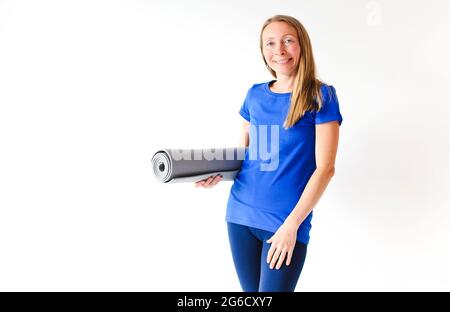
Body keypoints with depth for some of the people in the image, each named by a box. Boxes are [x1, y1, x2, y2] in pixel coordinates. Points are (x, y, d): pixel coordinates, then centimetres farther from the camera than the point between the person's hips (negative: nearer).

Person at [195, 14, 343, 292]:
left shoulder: (321, 96, -7)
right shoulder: (255, 94, 7)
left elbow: (325, 168, -11)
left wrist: (292, 224, -16)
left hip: (286, 221, -4)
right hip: (240, 214, 5)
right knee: (251, 292, 15)